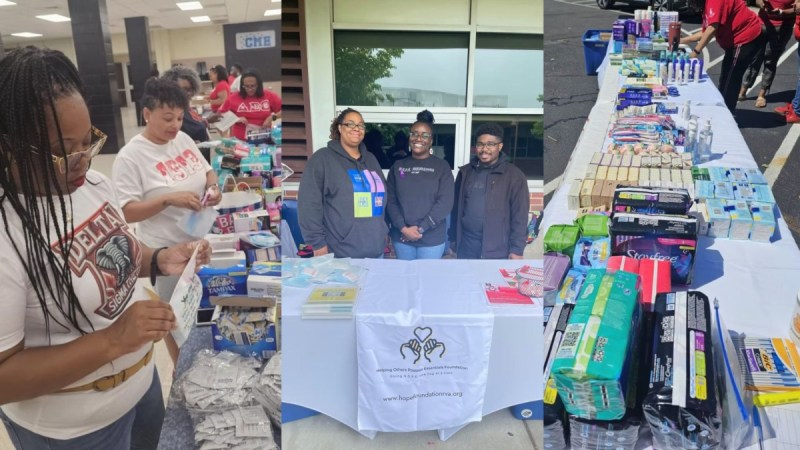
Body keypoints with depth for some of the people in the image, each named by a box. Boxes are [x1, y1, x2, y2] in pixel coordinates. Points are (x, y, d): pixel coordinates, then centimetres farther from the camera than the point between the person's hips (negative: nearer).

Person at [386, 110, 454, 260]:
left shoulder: (442, 167, 0)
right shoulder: (398, 167, 8)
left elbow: (445, 203, -9)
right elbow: (390, 200, 3)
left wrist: (420, 228, -14)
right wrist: (403, 228, -11)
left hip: (432, 239, -2)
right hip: (401, 237, 2)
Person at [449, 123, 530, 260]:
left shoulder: (514, 175, -5)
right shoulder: (465, 172, 9)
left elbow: (520, 215, -7)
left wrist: (517, 249, -12)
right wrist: (453, 238, 12)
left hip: (497, 252, -4)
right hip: (466, 248, 4)